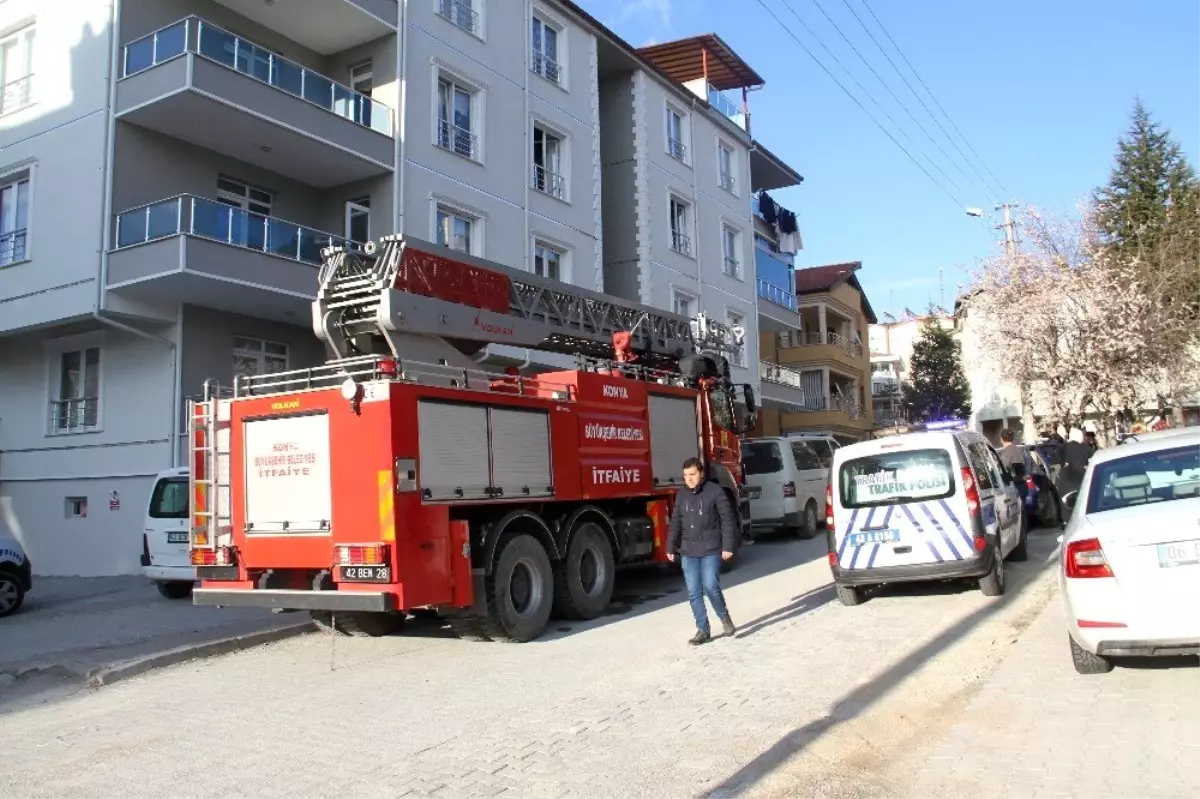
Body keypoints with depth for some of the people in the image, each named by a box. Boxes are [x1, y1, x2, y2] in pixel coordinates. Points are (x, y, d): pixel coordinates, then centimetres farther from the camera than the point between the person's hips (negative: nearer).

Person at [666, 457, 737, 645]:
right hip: (688, 552, 5)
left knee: (710, 586, -14)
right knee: (694, 593, 4)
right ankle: (703, 630, 14)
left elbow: (728, 520, -7)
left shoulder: (715, 491, -7)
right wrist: (671, 547, 11)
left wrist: (727, 546, -12)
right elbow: (675, 523, 15)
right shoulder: (681, 494, 9)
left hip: (711, 550, -5)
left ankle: (724, 617, 14)